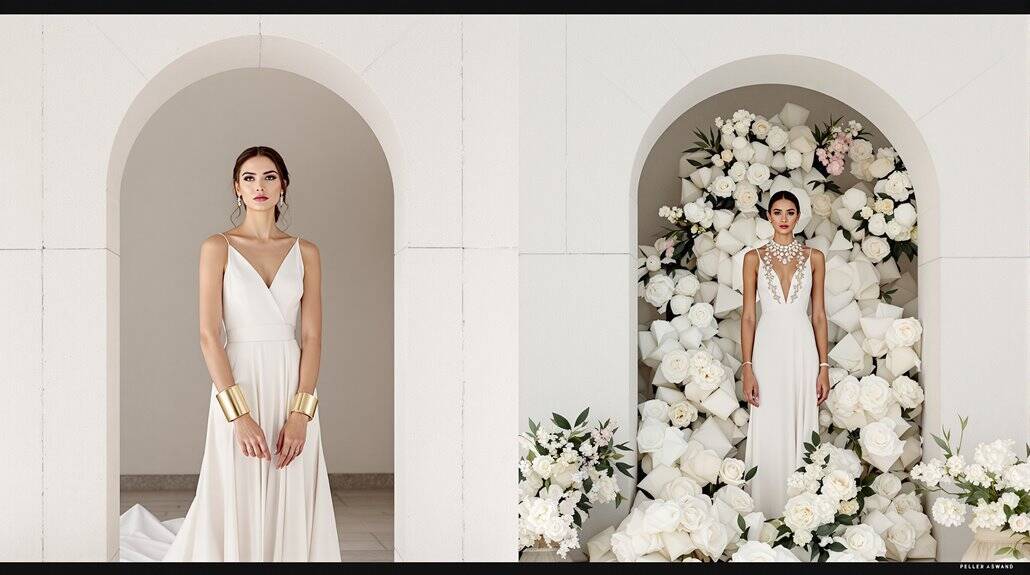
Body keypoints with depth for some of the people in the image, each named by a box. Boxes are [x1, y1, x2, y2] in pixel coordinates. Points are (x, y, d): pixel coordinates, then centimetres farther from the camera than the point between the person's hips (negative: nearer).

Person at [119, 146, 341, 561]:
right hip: (238, 385, -2)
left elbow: (312, 337, 3)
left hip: (292, 387, 2)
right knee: (238, 508, 1)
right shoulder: (217, 248, 0)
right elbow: (209, 335, -7)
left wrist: (300, 413, -9)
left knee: (291, 511, 5)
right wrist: (239, 414, -16)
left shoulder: (305, 253, 8)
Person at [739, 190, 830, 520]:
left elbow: (819, 315, 7)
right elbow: (748, 315, 2)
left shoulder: (814, 258, 7)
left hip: (803, 350, 1)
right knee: (768, 433, -2)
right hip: (768, 349, -1)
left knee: (801, 428, 3)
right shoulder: (754, 258, 4)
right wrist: (747, 367, -6)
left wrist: (824, 367, 1)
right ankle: (767, 510, 7)